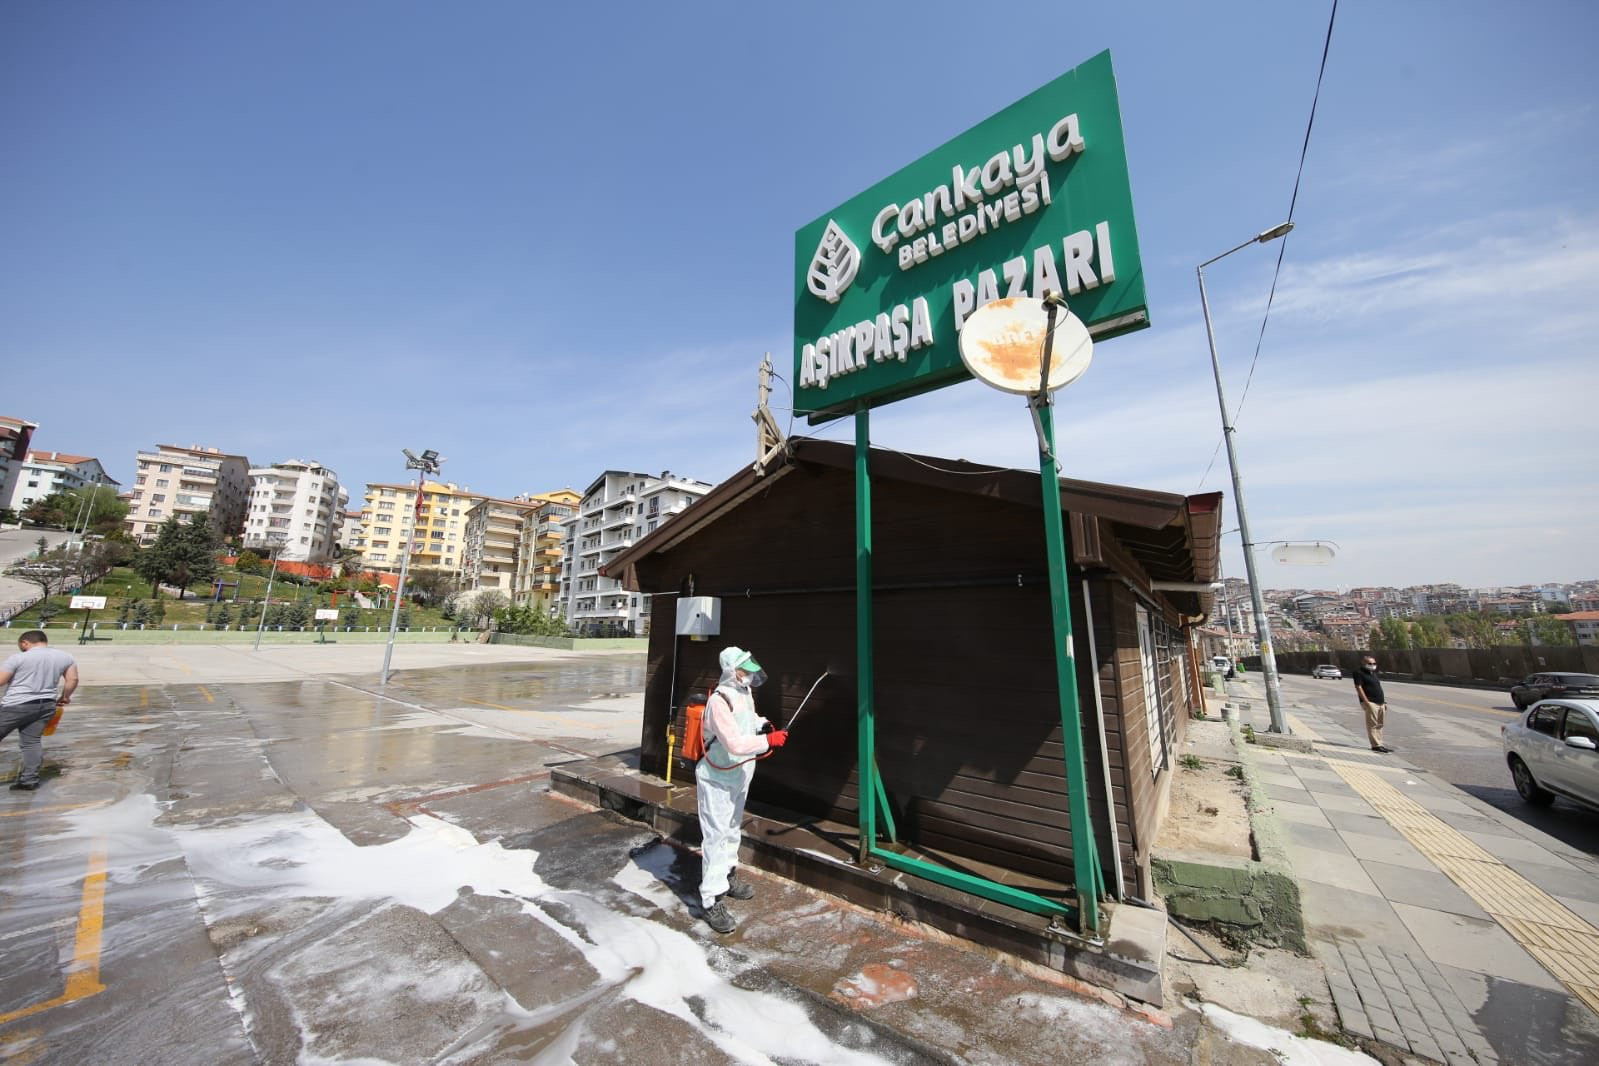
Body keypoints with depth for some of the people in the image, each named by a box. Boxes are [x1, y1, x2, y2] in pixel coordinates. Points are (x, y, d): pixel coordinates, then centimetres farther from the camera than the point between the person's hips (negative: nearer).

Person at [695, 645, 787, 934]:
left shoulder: (745, 691, -2)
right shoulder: (719, 701, -30)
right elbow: (734, 744, -33)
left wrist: (762, 724, -2)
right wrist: (769, 741, -29)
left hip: (739, 775, 9)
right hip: (717, 779, -9)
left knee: (732, 829, 24)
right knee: (716, 835, -3)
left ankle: (727, 877, 42)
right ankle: (711, 901, 10)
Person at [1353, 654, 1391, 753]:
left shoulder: (1373, 673, 20)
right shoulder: (1359, 673, -7)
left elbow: (1378, 688, 25)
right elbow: (1358, 687, -14)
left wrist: (1384, 701, 18)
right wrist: (1366, 702, -19)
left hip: (1380, 703, 9)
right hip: (1371, 703, -9)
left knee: (1379, 725, 11)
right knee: (1372, 725, -7)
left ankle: (1380, 744, 17)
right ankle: (1376, 745, -6)